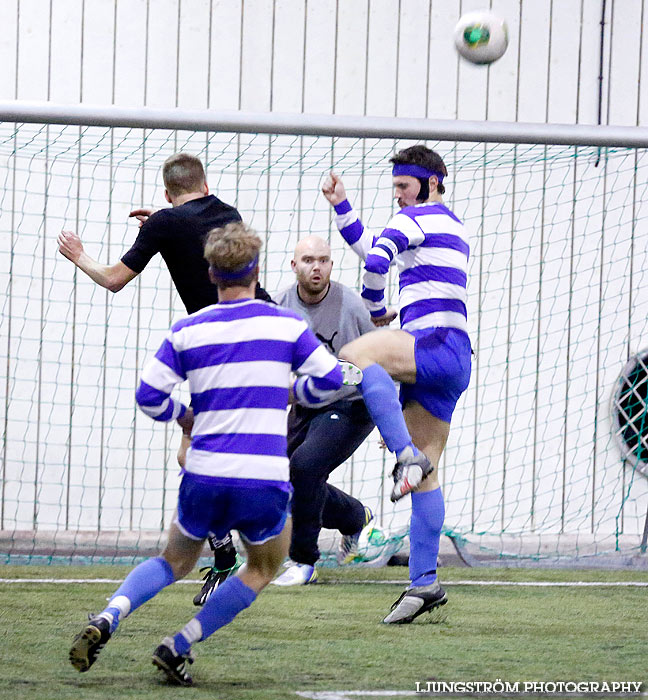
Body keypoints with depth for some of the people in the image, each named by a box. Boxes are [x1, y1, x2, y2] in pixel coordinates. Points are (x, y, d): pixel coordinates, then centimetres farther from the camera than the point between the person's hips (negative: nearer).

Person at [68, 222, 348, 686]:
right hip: (266, 483, -2)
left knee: (175, 563, 25)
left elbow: (149, 396, 2)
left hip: (204, 480, 2)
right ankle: (179, 647, 10)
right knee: (264, 568, 24)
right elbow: (330, 378, 3)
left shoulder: (188, 331, 4)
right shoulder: (287, 324, 2)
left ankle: (108, 617, -3)